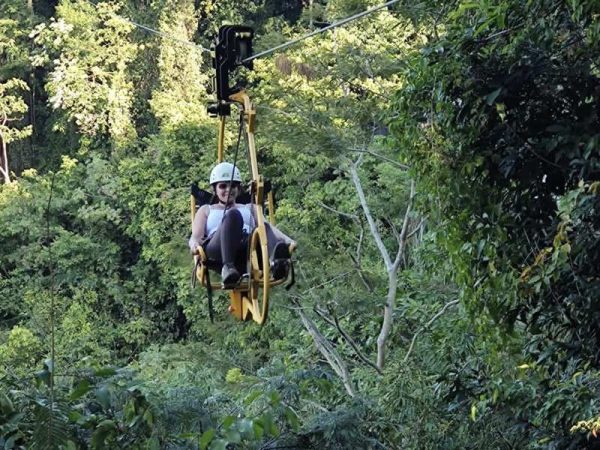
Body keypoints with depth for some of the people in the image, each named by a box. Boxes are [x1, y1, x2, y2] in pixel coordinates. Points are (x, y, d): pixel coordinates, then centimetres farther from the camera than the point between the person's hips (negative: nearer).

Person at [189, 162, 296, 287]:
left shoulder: (250, 209, 36)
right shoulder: (206, 210, 33)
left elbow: (269, 226, 17)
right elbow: (196, 236, 16)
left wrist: (288, 240, -6)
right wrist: (195, 244, -11)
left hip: (248, 248, 2)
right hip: (217, 252, -2)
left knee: (264, 228, -32)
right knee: (233, 216, -32)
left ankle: (275, 262, -68)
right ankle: (227, 268, -58)